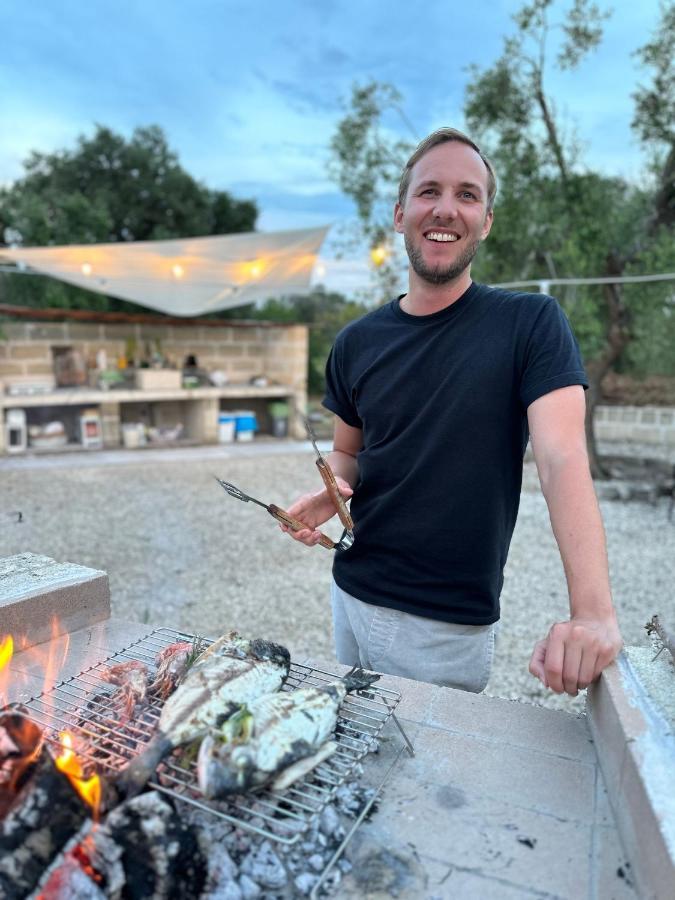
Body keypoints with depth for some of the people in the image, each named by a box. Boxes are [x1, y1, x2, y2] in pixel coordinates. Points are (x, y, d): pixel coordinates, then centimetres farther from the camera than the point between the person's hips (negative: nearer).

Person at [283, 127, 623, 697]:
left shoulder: (531, 324, -10)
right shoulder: (357, 343, 0)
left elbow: (563, 459, -21)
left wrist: (594, 612, -32)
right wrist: (330, 493, -11)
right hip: (352, 596, 4)